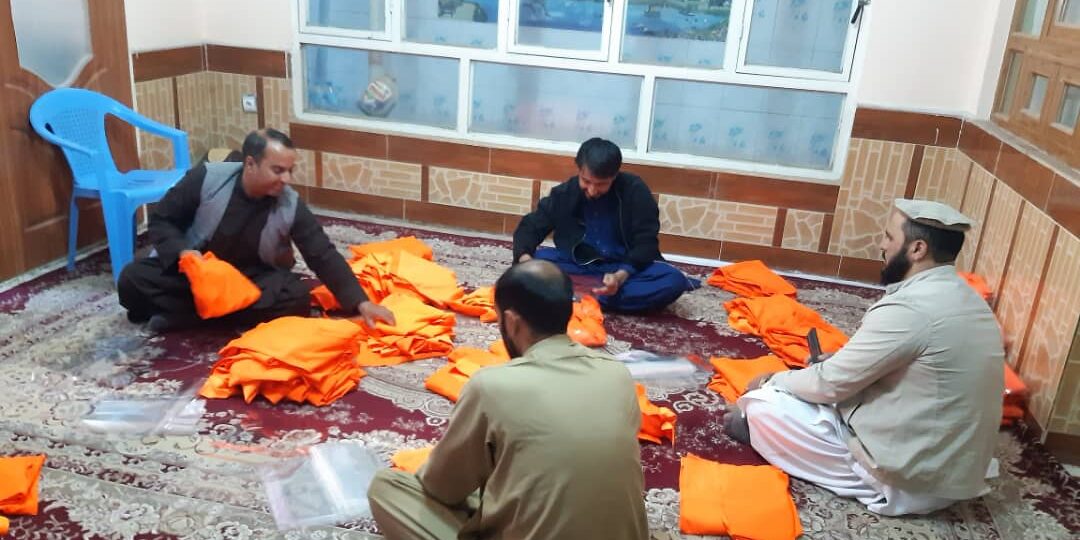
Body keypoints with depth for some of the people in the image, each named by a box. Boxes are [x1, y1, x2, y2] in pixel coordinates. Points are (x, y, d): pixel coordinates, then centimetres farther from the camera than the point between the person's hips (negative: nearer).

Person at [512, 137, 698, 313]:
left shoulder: (635, 191, -12)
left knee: (673, 281, -31)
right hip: (578, 266, 2)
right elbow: (529, 227, -3)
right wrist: (525, 259, -26)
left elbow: (646, 243, -13)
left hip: (626, 269, -1)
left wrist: (621, 276, -32)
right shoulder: (564, 193, -5)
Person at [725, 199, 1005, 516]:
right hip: (951, 471, 9)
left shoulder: (909, 310, -25)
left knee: (763, 406, -12)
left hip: (909, 480, -9)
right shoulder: (962, 297, 5)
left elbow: (830, 383, -16)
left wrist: (773, 381, 1)